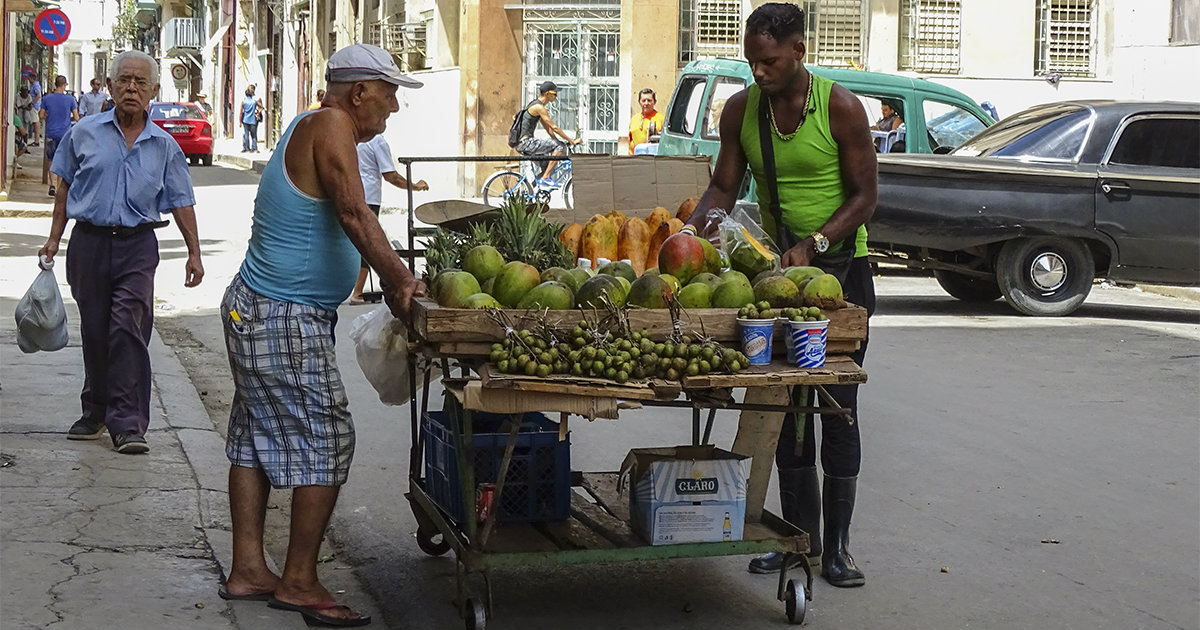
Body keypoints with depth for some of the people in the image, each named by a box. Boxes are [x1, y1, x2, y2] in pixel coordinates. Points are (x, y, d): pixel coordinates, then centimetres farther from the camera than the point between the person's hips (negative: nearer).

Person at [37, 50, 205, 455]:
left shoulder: (164, 146, 5)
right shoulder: (85, 133, 4)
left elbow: (181, 203, 8)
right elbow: (66, 188, 12)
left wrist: (194, 254, 5)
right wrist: (54, 238, 10)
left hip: (137, 244, -1)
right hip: (89, 242, 1)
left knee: (129, 328, -12)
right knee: (94, 331, 8)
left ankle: (128, 424, -10)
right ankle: (96, 413, 24)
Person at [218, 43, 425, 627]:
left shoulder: (311, 129, 16)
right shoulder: (330, 126, -15)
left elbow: (343, 222, 17)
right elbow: (354, 214, -25)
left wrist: (394, 281, 11)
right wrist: (400, 278, -23)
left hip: (254, 310, 11)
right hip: (287, 320, -11)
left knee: (259, 435, 13)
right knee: (327, 439, -5)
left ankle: (247, 569, 20)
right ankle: (300, 581, 1)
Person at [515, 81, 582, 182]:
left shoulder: (539, 106, 17)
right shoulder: (538, 107, -15)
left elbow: (548, 128, 23)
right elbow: (554, 127, -16)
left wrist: (557, 141, 16)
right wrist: (572, 141, -12)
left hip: (522, 145, 10)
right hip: (525, 143, -10)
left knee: (549, 165, 15)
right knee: (559, 147, -14)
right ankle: (544, 178, -15)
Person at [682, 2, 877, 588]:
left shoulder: (841, 108, -13)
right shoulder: (740, 110, -1)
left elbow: (863, 196, -12)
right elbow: (723, 187, 5)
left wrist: (813, 244, -25)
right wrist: (691, 227, -15)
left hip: (840, 266, -4)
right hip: (777, 268, 4)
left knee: (837, 407, -2)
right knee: (785, 406, 6)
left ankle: (836, 544, 4)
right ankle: (800, 534, 16)